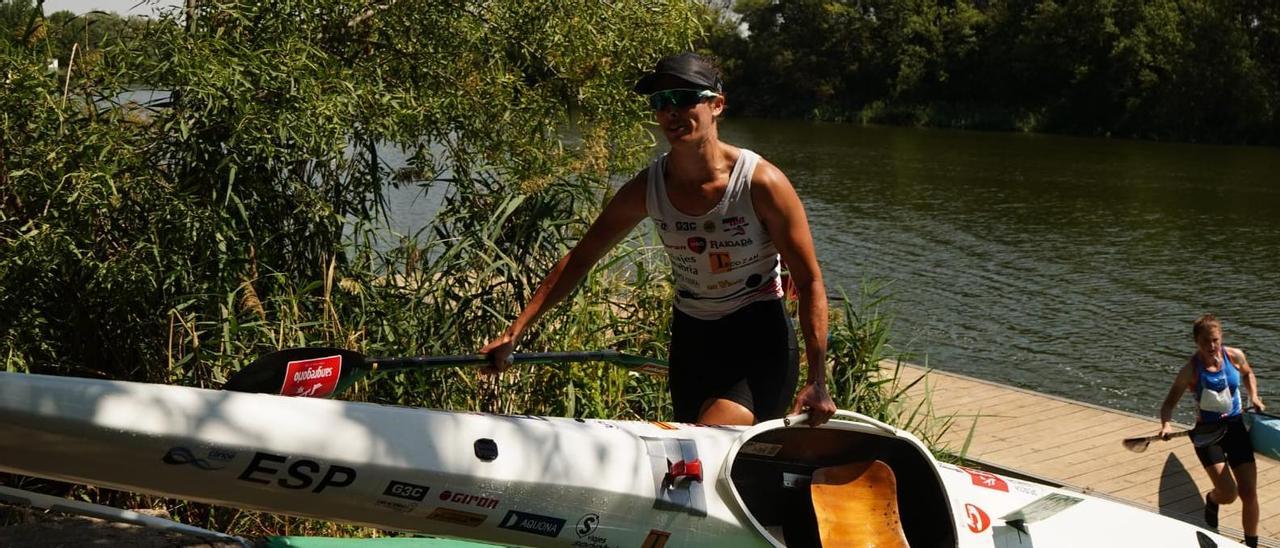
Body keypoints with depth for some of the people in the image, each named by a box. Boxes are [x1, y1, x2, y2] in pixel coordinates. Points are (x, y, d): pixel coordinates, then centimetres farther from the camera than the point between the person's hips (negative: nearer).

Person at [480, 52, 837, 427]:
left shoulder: (761, 183, -17)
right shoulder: (647, 189, -5)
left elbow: (809, 281, -13)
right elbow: (578, 260, 2)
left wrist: (817, 382, -17)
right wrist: (514, 333, -3)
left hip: (759, 343, -5)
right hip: (690, 340, 6)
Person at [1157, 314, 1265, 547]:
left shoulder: (1235, 356, -7)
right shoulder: (1191, 370, -17)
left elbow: (1247, 374, 18)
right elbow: (1169, 404, -11)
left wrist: (1254, 397, 2)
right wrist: (1166, 424, -31)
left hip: (1236, 427, 3)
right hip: (1208, 432, -3)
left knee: (1249, 494, 3)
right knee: (1228, 494, -13)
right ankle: (1211, 500, 26)